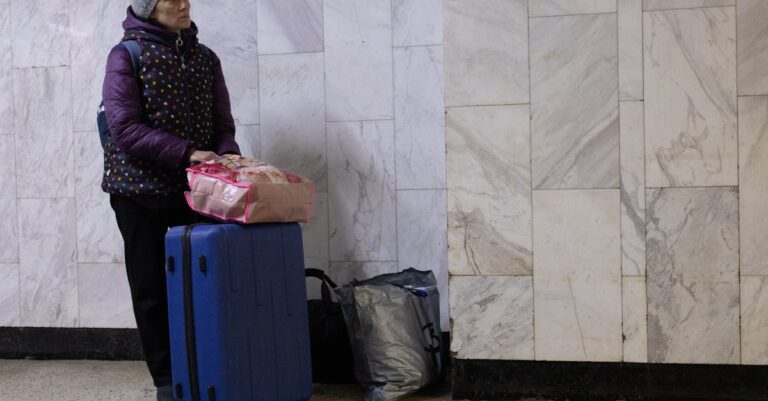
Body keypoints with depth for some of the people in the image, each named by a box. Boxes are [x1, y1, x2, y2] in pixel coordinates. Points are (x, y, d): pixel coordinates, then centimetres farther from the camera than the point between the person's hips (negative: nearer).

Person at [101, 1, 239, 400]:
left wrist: (226, 157, -14)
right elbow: (125, 129, -15)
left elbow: (222, 124, 7)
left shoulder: (205, 58, 8)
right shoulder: (127, 55, -6)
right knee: (152, 289, 4)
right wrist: (187, 153, -24)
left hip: (195, 189, 4)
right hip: (140, 190, -3)